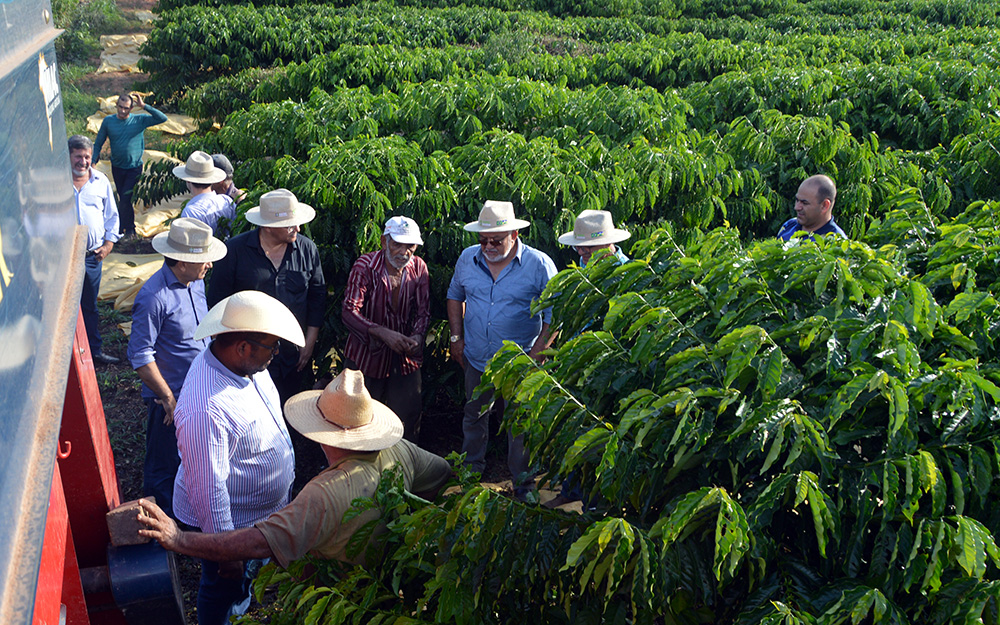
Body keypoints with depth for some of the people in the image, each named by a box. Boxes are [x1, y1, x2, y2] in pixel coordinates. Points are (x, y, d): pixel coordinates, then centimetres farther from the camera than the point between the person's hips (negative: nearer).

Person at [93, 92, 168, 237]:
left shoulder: (139, 120, -8)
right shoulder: (108, 121, -3)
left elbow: (163, 118, -18)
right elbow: (98, 144, 4)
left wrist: (144, 106, -22)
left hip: (134, 167, -3)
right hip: (117, 167, 3)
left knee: (125, 199, -11)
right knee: (122, 199, 15)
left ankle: (129, 230, 5)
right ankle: (129, 227, 32)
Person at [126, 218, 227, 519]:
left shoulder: (196, 282, 1)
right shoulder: (153, 297, -24)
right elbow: (140, 356, -22)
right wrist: (168, 398, -17)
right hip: (171, 397, -7)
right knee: (164, 466, 12)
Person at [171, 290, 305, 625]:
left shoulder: (243, 362, -12)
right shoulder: (205, 409, -41)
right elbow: (209, 490, -33)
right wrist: (226, 553, -23)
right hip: (231, 520, -8)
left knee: (252, 564, 34)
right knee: (224, 588, 20)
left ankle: (242, 597, 61)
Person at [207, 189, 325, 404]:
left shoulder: (307, 250, -2)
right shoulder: (234, 250, -10)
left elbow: (317, 297, 7)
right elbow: (217, 300, -3)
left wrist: (310, 342, 4)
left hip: (293, 357, 3)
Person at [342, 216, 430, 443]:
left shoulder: (419, 267, -3)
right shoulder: (365, 266, -15)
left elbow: (423, 311, 2)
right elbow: (349, 311, -20)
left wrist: (417, 336, -19)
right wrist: (383, 333, -31)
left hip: (405, 356, 3)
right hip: (366, 355, -3)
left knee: (408, 416, 11)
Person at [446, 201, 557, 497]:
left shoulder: (539, 265, -12)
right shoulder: (467, 259, 0)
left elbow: (554, 312, -7)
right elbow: (455, 295, 16)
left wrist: (537, 352, -13)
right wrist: (457, 337, 8)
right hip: (476, 359, 4)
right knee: (474, 416, 19)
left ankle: (522, 482, 23)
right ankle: (471, 470, 40)